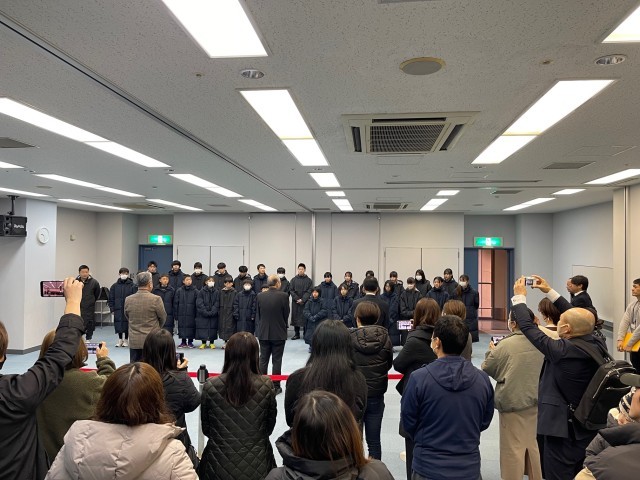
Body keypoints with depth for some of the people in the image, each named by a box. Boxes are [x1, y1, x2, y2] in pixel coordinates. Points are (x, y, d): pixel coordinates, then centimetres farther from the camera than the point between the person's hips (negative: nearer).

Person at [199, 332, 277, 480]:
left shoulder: (211, 386, -14)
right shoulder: (266, 385, -14)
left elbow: (205, 429, 0)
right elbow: (269, 427, 0)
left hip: (219, 467, 0)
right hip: (257, 466, 0)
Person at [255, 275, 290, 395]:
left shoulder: (260, 296, -3)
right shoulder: (283, 296, -13)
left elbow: (257, 314, 4)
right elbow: (286, 314, -5)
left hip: (263, 332, 3)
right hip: (279, 333, -3)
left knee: (263, 360, 11)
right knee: (277, 361, 5)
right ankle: (276, 387, 9)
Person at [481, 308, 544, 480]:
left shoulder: (505, 345, -19)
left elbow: (487, 369, -7)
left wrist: (491, 351, 10)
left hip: (513, 402, -6)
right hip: (536, 401, 6)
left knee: (513, 448, 5)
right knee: (533, 445, 20)